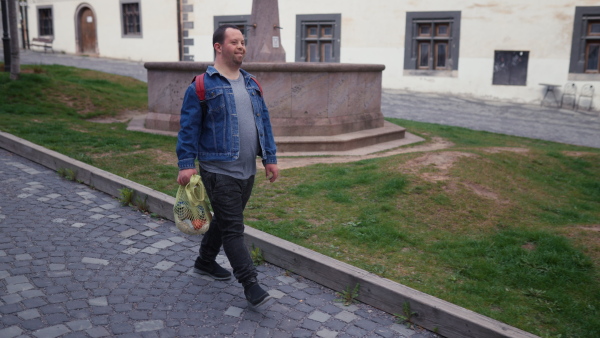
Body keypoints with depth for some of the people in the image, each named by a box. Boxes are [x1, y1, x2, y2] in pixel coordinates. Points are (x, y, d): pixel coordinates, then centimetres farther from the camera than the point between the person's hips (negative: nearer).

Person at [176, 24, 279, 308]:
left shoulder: (252, 84, 12)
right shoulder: (202, 86, -7)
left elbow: (264, 123, 14)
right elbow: (189, 128, -8)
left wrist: (270, 158, 10)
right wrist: (186, 164, -14)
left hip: (247, 170, 7)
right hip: (219, 171, -7)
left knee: (224, 220, 19)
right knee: (233, 228, -4)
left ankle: (205, 261, 40)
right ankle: (250, 284, 2)